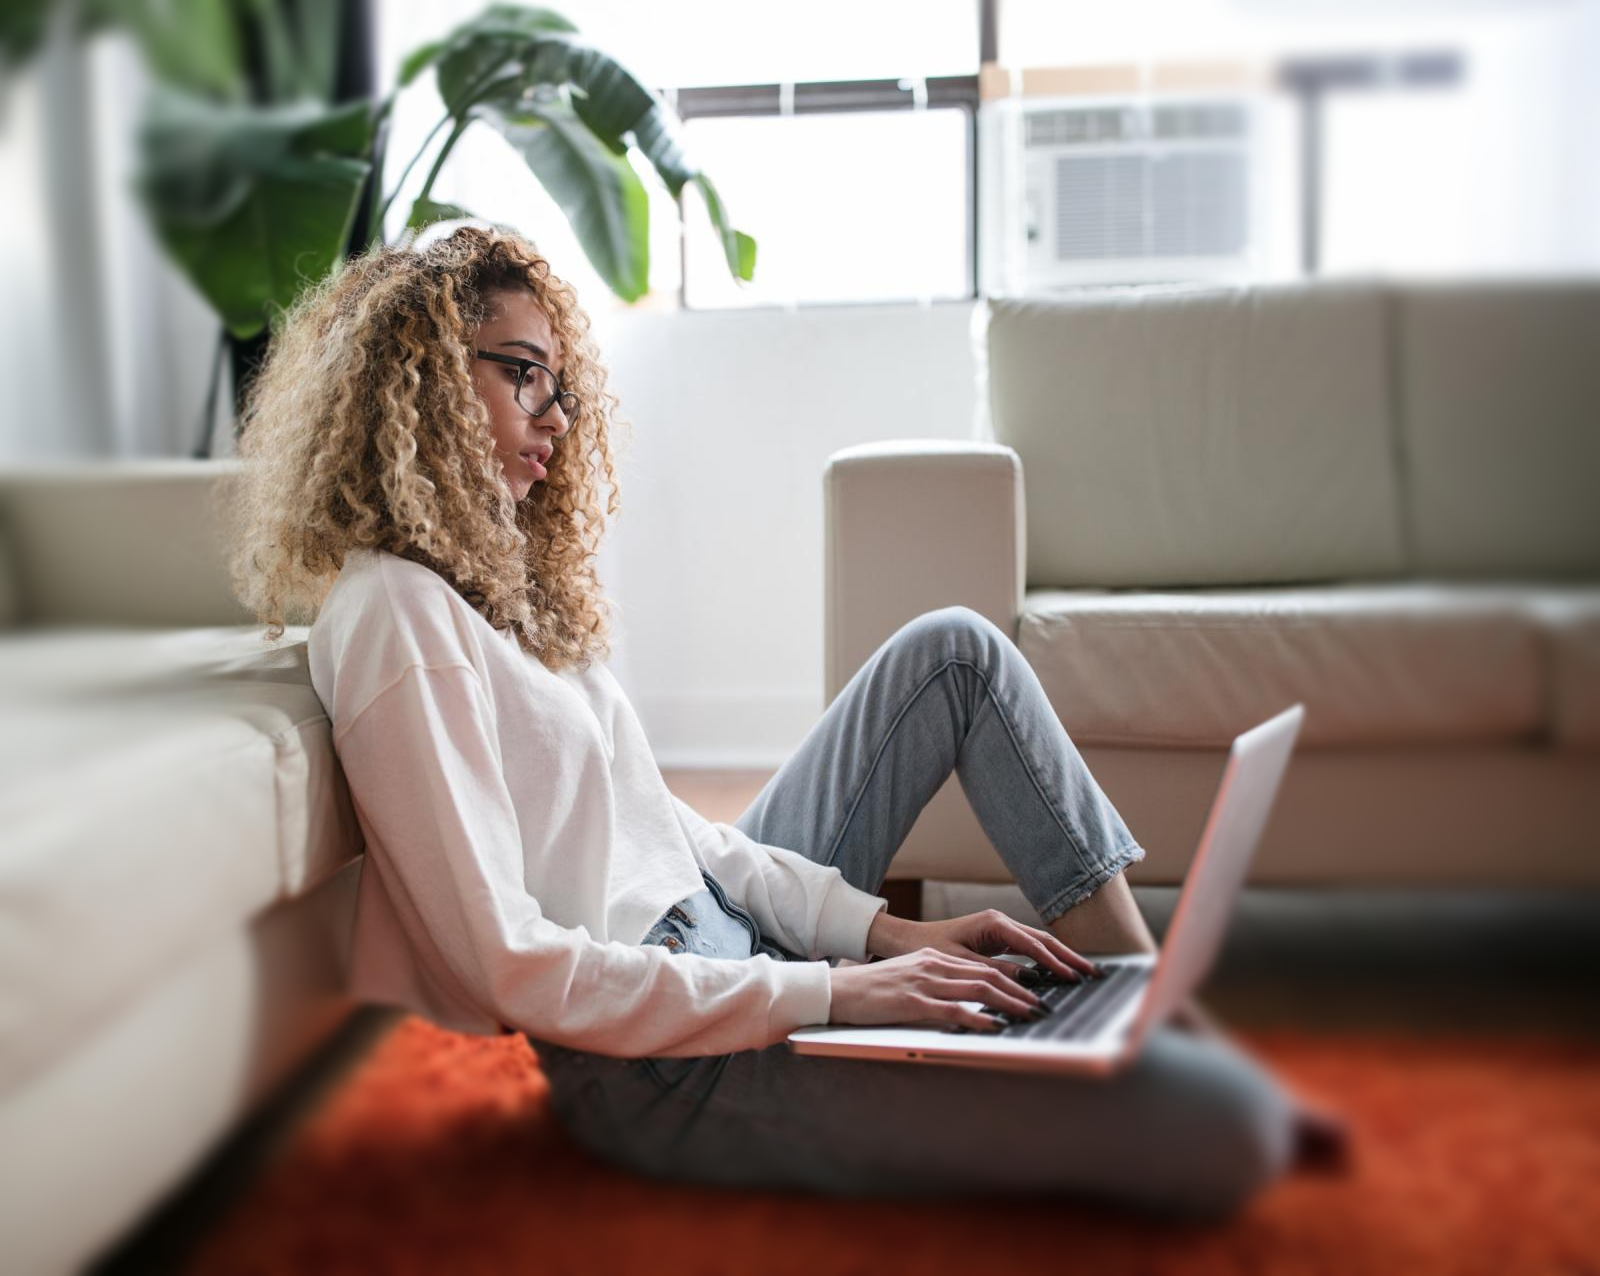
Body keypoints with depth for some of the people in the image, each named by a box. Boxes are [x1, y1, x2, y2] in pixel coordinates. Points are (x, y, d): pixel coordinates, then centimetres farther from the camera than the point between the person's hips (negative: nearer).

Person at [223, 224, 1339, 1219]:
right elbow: (510, 964, -22)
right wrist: (830, 993, -21)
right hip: (664, 1064, -10)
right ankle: (1208, 1071, 15)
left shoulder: (495, 578, 13)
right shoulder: (392, 613, -17)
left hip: (724, 939, 10)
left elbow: (659, 822, 12)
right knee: (1222, 1130, -22)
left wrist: (885, 928, 2)